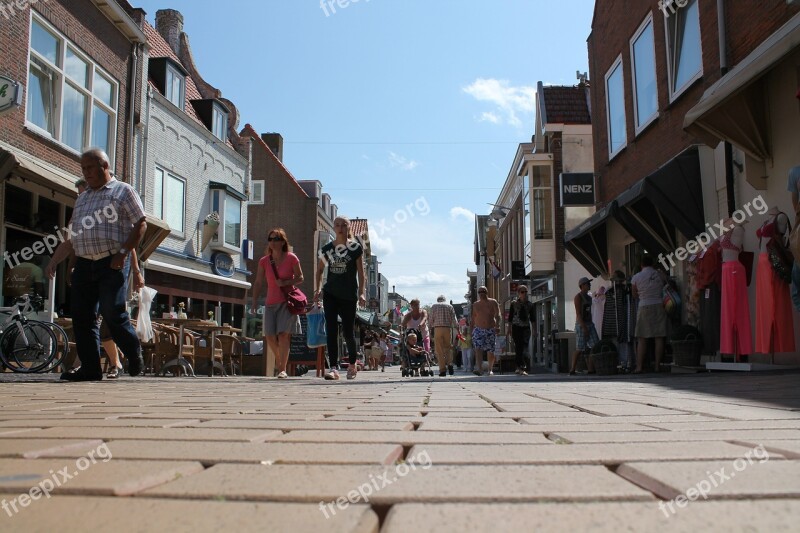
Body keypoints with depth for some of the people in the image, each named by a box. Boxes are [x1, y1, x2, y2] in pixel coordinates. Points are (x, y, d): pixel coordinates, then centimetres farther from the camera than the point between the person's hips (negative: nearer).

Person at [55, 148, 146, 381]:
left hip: (112, 263, -6)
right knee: (82, 316, 0)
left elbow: (141, 225, -3)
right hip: (84, 264, 6)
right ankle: (90, 368, 5)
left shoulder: (123, 191, 5)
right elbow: (73, 237, 26)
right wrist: (56, 260, 16)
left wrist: (123, 253, -13)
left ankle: (135, 356, 11)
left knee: (112, 313, -11)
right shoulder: (82, 199, 24)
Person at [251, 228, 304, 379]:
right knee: (269, 336, -2)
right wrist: (255, 301, -3)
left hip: (287, 301, -3)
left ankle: (283, 369, -6)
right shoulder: (264, 261, 5)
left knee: (283, 333, -12)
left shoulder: (291, 258, -3)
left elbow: (300, 278, 2)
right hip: (271, 303, 3)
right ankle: (279, 359, 26)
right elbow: (258, 283, 7)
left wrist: (286, 283, -15)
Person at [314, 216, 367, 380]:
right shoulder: (327, 249, 6)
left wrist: (362, 293, -11)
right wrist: (317, 289, 5)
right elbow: (320, 270, 16)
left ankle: (352, 364, 28)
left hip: (349, 295, -2)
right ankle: (333, 368, -7)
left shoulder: (356, 247, -2)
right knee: (331, 330, -7)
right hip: (330, 294, 2)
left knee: (347, 331, 5)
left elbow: (361, 273, -3)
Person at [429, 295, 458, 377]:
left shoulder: (434, 306, 8)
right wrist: (457, 327, 16)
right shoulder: (449, 306, 10)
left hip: (437, 329, -1)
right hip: (448, 328, 1)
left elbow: (431, 320, 4)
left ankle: (442, 370, -3)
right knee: (448, 347, 16)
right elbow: (454, 319, 4)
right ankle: (449, 363, -6)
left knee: (439, 350, 1)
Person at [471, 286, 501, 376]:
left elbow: (497, 315, -8)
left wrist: (497, 325, -23)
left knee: (490, 352, 4)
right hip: (478, 329, 1)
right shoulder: (475, 305, 11)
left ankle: (490, 369, 22)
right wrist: (471, 330, 14)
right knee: (478, 349, -18)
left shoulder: (493, 302, 1)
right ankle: (479, 369, -28)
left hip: (491, 330, -1)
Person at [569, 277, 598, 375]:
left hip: (589, 324, 8)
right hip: (581, 325, -8)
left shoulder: (588, 297, 17)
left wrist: (590, 326, 18)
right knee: (579, 349, -6)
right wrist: (584, 327, -22)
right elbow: (578, 313, -16)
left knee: (594, 346, -3)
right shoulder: (578, 297, -8)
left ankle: (591, 369, -3)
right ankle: (572, 370, 3)